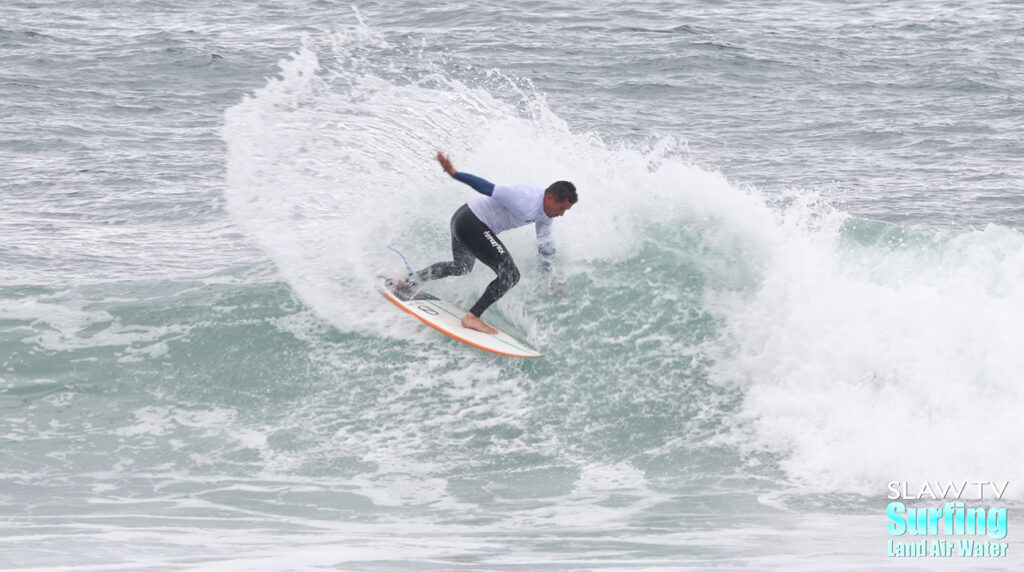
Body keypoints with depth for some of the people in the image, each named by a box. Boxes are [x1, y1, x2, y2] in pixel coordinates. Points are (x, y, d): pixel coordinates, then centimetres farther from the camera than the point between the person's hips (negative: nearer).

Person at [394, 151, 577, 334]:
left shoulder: (545, 211, 4)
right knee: (510, 275, -13)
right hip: (472, 225, -10)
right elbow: (488, 188, -27)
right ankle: (472, 317, -8)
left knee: (461, 267, 34)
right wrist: (454, 173, -27)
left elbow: (545, 245, 18)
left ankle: (409, 282, 45)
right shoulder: (526, 205, -26)